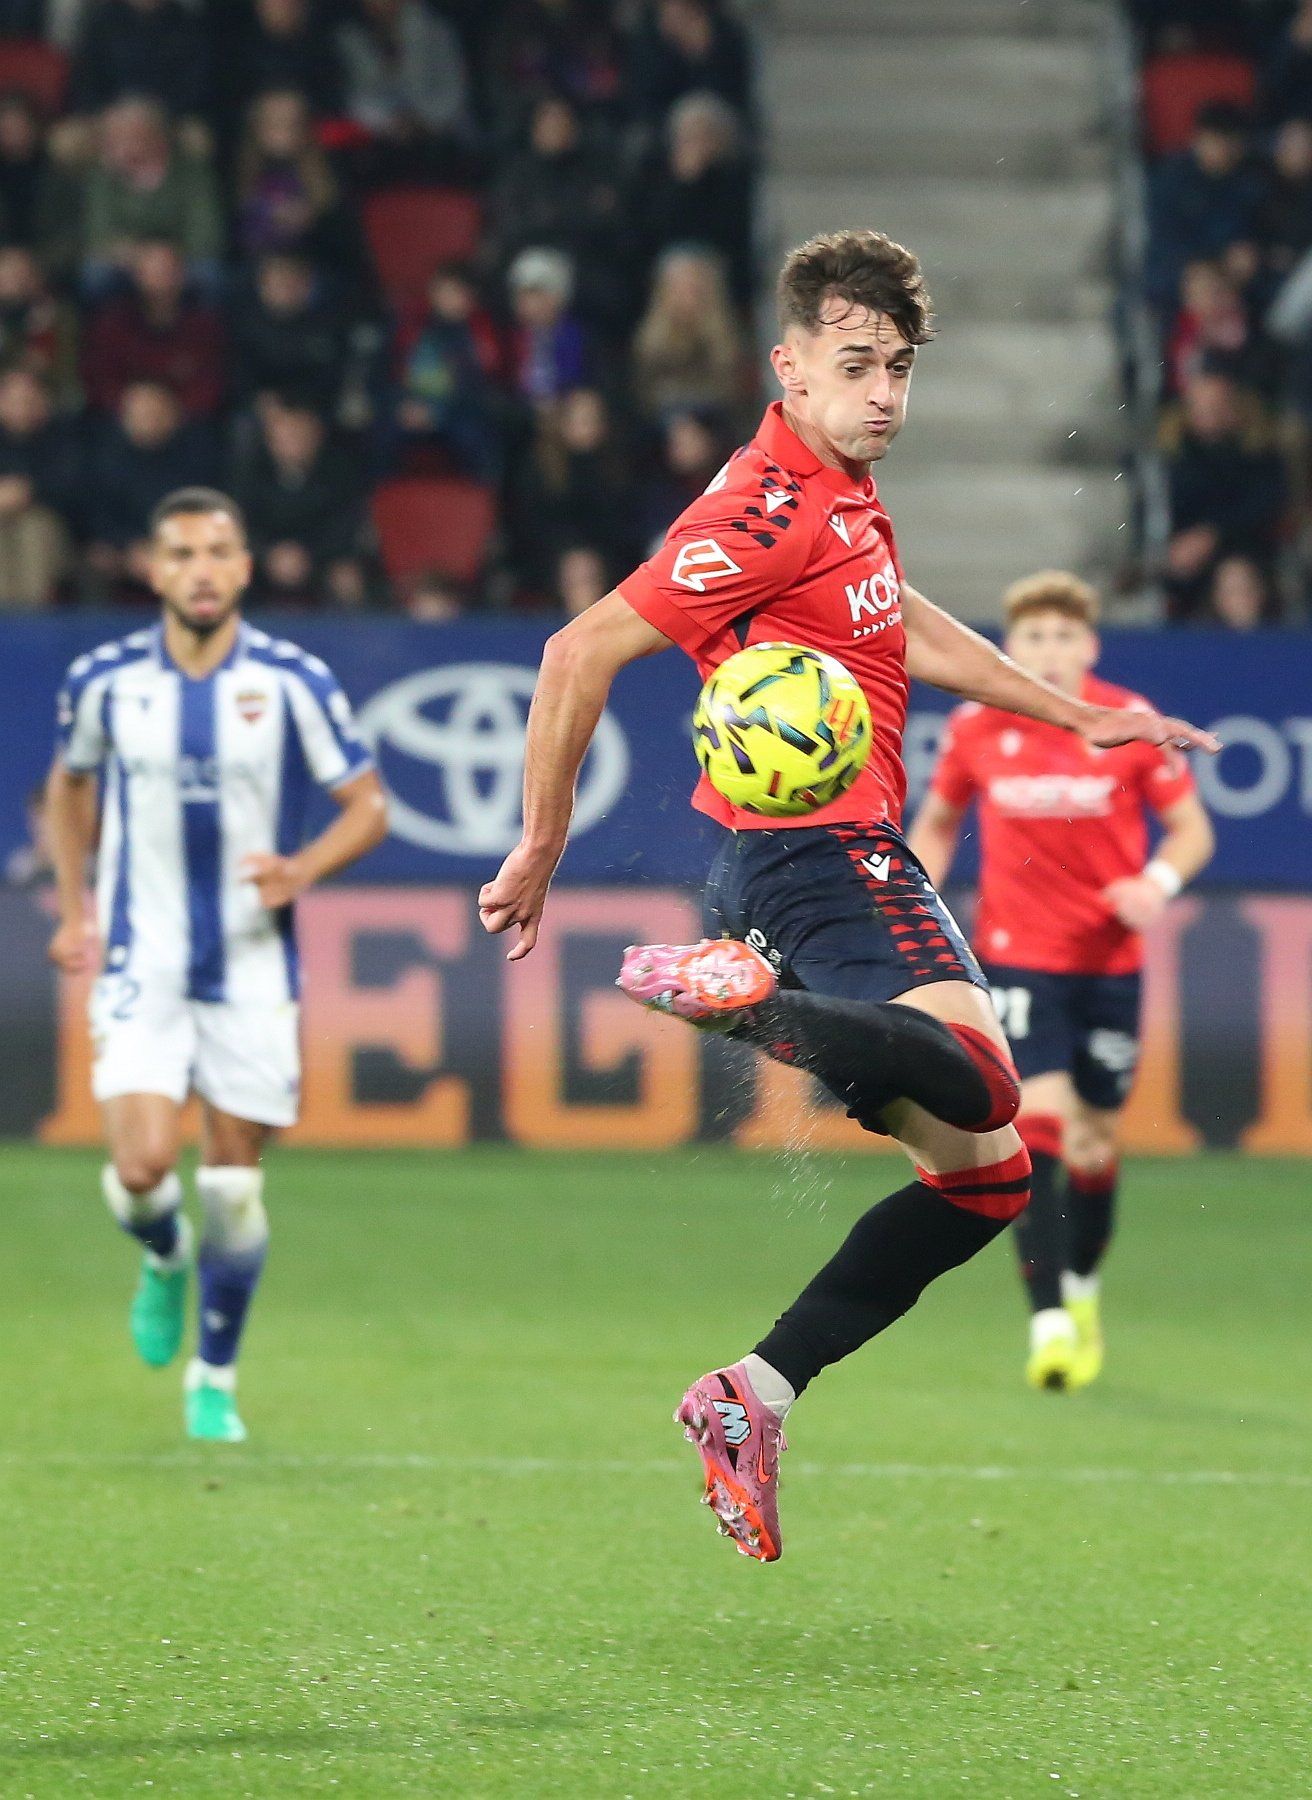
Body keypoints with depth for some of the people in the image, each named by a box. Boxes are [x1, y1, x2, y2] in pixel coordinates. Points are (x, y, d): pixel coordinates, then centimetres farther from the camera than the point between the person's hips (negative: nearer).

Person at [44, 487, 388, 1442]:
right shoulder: (105, 680, -1)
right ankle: (165, 1260, 22)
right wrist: (75, 909, 10)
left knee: (235, 1181, 2)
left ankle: (216, 1379, 21)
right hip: (141, 964, 0)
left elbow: (368, 807, 0)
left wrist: (302, 870, -19)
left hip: (253, 966, 0)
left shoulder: (293, 682, -7)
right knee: (141, 1167, -15)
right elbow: (71, 784, 18)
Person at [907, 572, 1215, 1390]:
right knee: (1036, 1123, -16)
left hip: (1110, 958, 1)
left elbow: (1192, 829, 1)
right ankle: (1050, 1322, -20)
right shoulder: (976, 726, -3)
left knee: (1095, 1140, 10)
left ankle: (1083, 1286, 36)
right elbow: (937, 824, 13)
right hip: (1016, 956, -1)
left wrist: (1159, 882, -19)